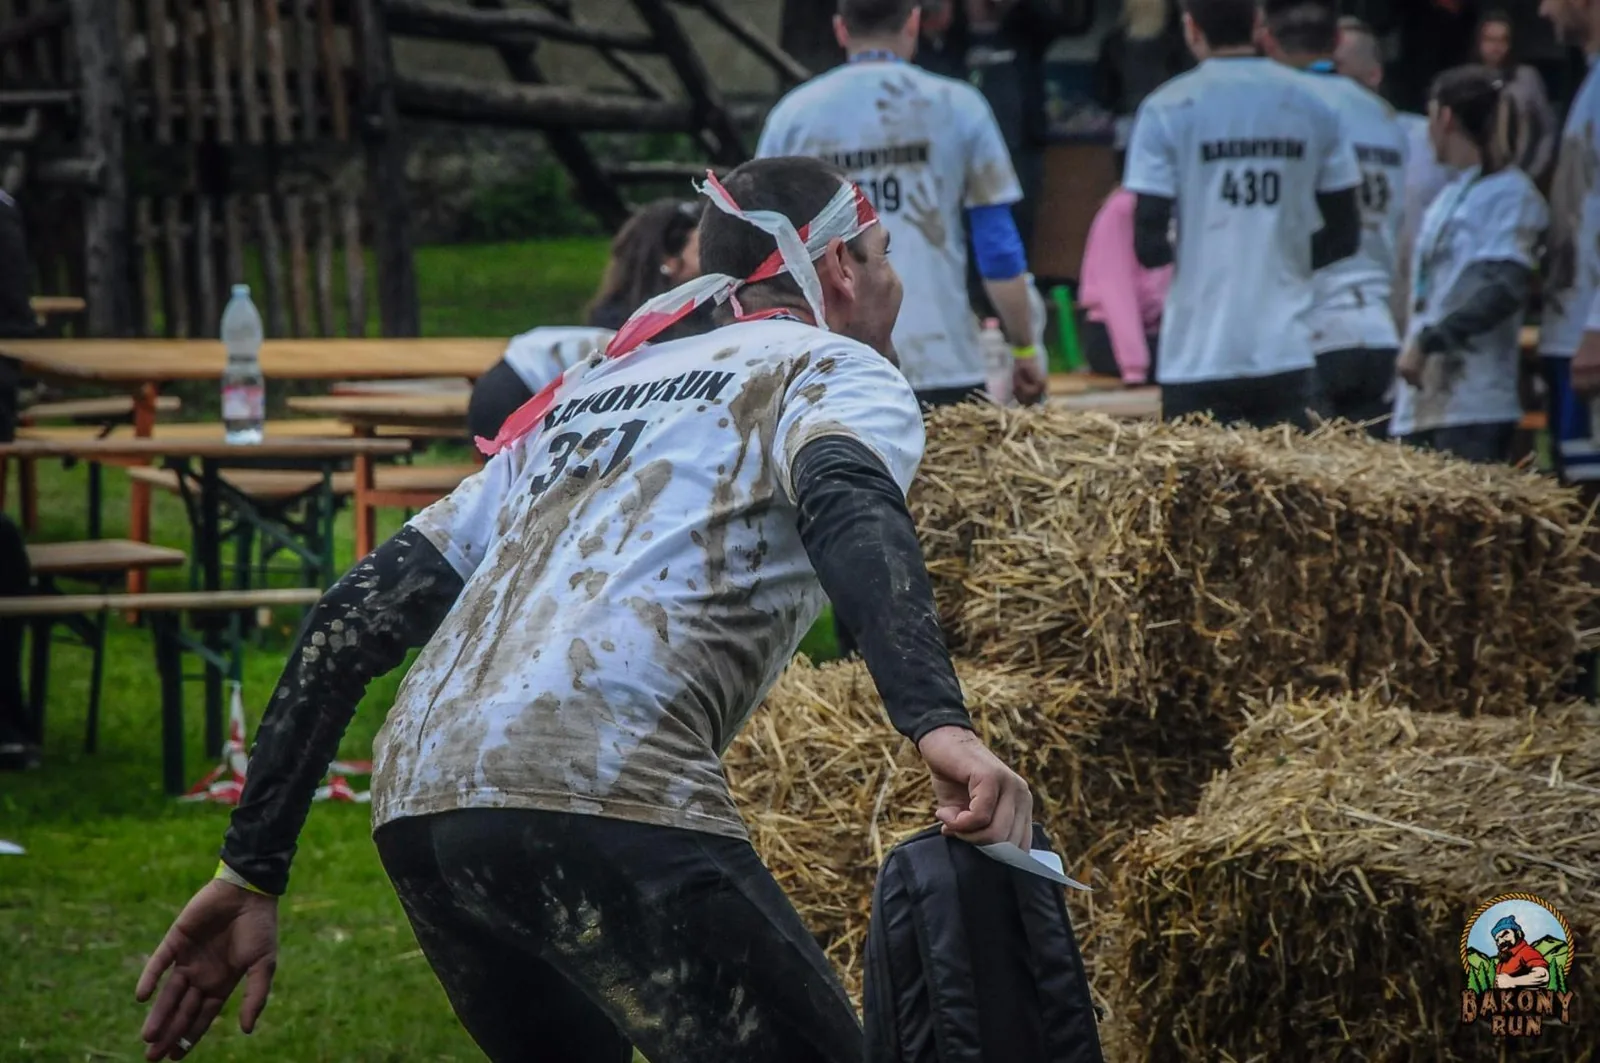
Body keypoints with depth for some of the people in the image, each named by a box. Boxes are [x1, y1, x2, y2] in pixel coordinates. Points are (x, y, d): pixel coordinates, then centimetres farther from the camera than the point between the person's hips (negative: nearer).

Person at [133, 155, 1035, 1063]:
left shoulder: (586, 394, 34)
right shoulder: (839, 371, 16)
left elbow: (359, 616, 27)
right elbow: (849, 507, -10)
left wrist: (252, 874, 27)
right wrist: (940, 723, -27)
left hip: (417, 800, 7)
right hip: (599, 788, -7)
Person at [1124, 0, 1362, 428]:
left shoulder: (1167, 110, -5)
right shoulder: (1312, 106, 5)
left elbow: (1149, 246, -8)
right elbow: (1344, 237, 8)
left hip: (1198, 358, -2)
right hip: (1286, 355, 3)